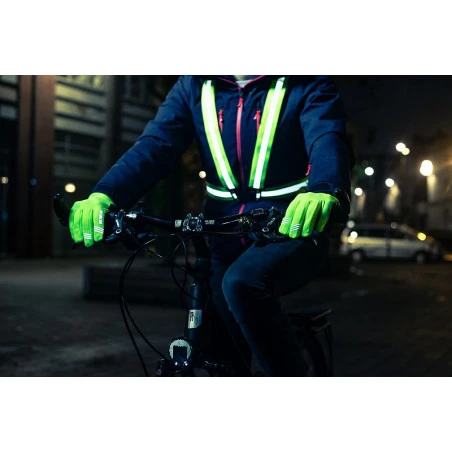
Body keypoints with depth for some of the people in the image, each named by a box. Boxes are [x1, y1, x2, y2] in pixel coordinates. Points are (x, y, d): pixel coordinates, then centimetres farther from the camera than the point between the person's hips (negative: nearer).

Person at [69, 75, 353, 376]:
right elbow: (155, 145, -9)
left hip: (293, 229, -4)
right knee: (220, 352, 6)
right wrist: (105, 194, -29)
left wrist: (323, 193, -49)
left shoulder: (305, 84, -7)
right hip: (228, 237, 5)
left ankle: (291, 372, -14)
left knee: (241, 283, -34)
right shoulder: (196, 86, 3)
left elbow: (328, 140, -25)